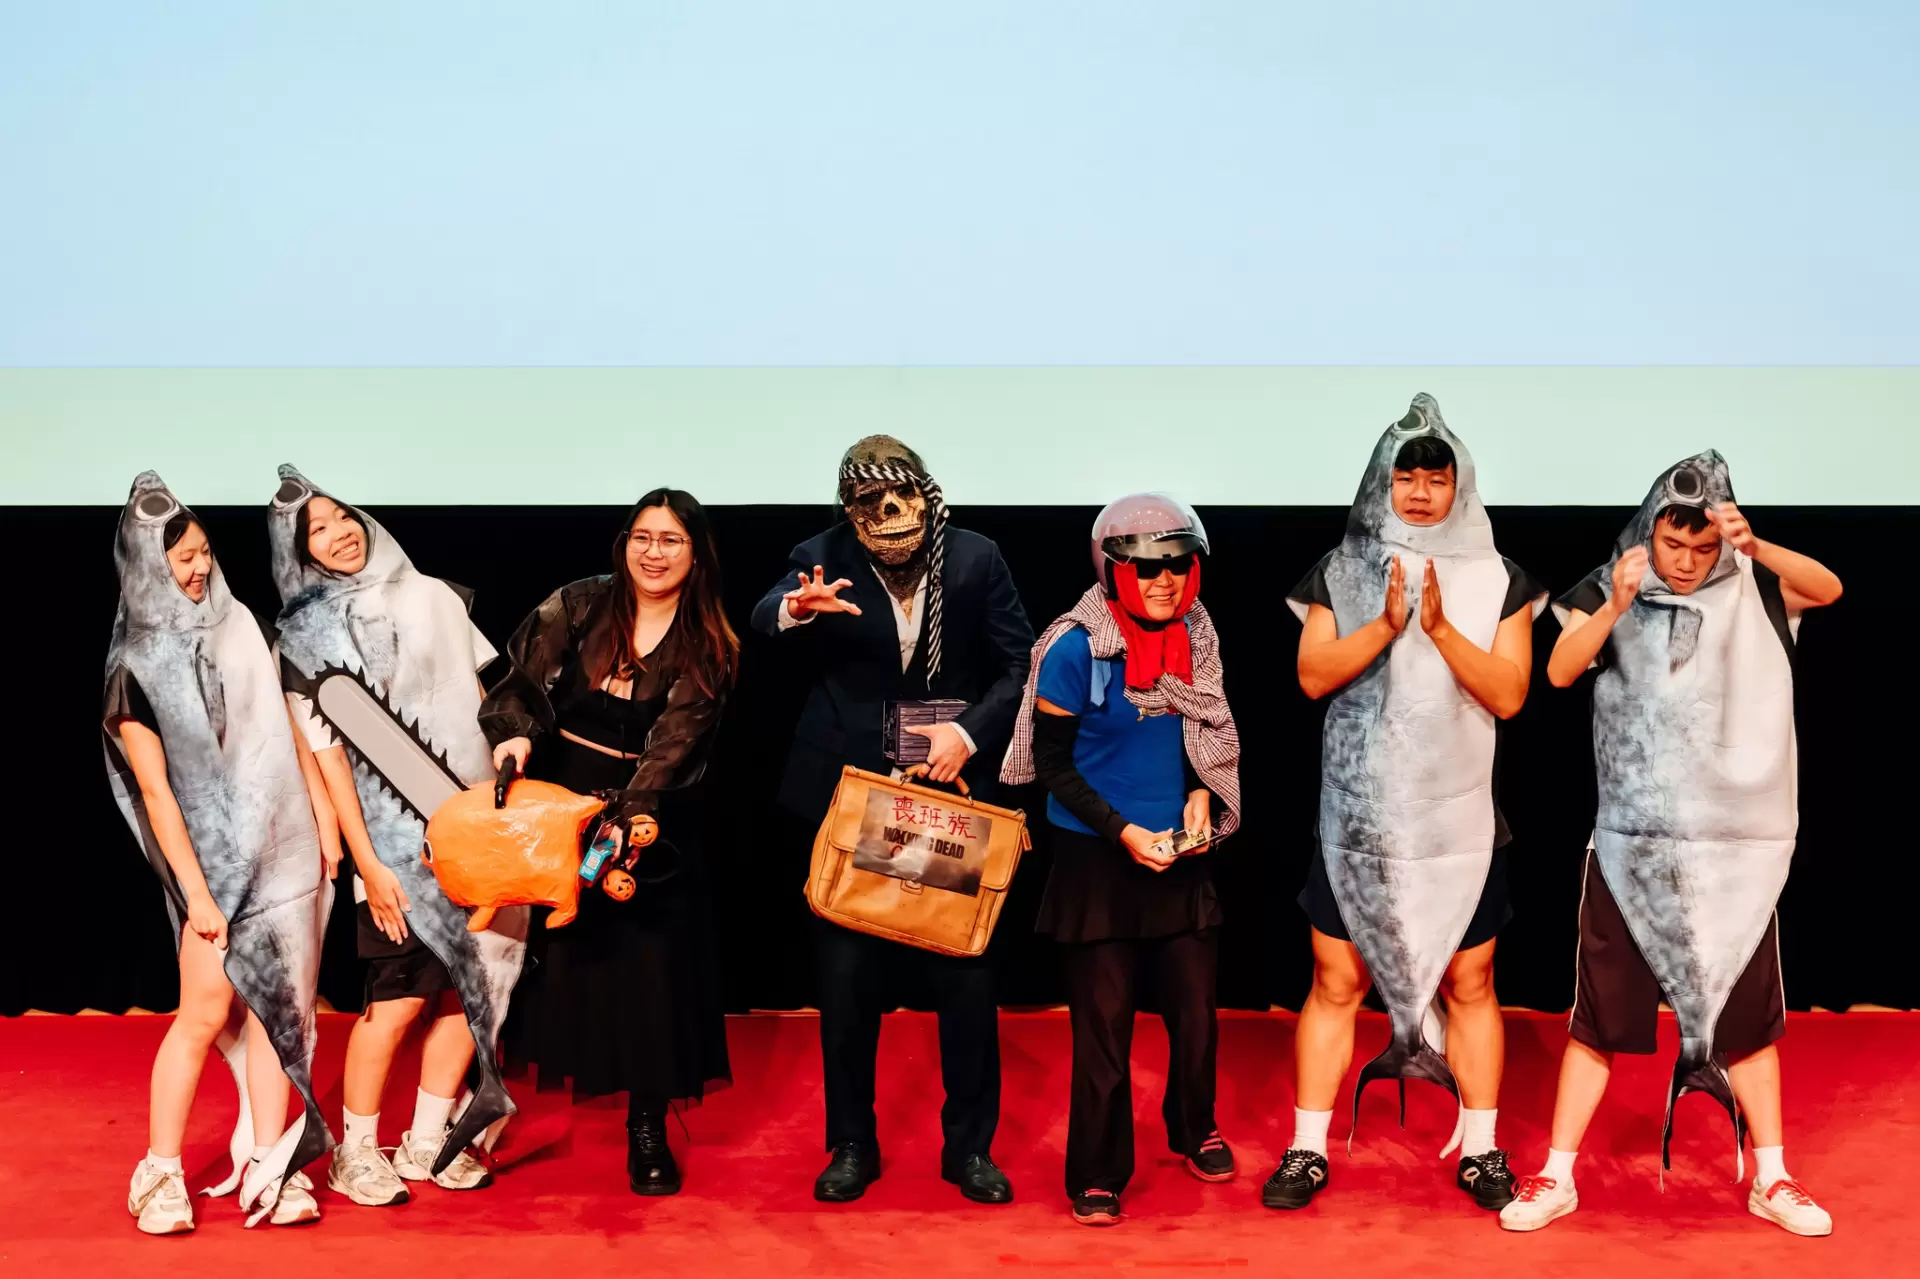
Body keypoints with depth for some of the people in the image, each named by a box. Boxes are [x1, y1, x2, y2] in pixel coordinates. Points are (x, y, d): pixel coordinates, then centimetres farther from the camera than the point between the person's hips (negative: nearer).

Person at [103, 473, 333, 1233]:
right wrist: (194, 889, -12)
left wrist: (325, 819, 9)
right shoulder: (137, 668, -7)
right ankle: (160, 1175, 11)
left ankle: (266, 1169, 12)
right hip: (215, 853, -4)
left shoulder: (239, 627, 6)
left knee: (273, 1006, 5)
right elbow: (155, 790, -9)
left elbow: (289, 728, 12)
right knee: (205, 1014, -3)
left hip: (285, 846, 4)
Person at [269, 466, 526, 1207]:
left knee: (470, 982, 4)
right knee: (401, 997, -5)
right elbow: (326, 752, -6)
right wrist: (366, 863, -11)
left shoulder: (431, 597, 9)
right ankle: (356, 1153, 11)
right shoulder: (308, 633, -2)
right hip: (395, 841, -4)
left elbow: (483, 695, 17)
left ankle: (428, 1142, 18)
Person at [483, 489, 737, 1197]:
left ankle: (648, 1131, 12)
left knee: (649, 965, 0)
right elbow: (520, 687, 1)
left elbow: (671, 747, -17)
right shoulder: (578, 607, -3)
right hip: (553, 798, 1)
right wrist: (513, 737, -20)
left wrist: (624, 821, -29)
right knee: (551, 949, 8)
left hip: (649, 819, -1)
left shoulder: (709, 650, -7)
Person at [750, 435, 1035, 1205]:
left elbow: (1019, 665, -2)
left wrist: (969, 733, -17)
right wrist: (795, 609, -48)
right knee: (845, 978, 6)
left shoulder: (976, 560, -4)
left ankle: (970, 1146, 21)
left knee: (966, 976, 6)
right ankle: (852, 1145, 22)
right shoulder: (824, 559, -7)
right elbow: (760, 620, -25)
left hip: (952, 789, 0)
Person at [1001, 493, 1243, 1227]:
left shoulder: (1194, 639, 0)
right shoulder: (1077, 651, -16)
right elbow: (1051, 762, -11)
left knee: (1195, 1009, 11)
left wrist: (1200, 794, -6)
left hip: (1182, 856, 5)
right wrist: (1122, 832, -18)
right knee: (1104, 1023, 3)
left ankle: (1194, 1131, 38)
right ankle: (1097, 1174, 19)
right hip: (1099, 859, -4)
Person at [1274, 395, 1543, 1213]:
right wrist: (1386, 625, -20)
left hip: (1458, 820, 0)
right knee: (1336, 983, 4)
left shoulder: (1497, 581, 2)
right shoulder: (1340, 574, 3)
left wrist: (1439, 627, -19)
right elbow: (1313, 676, -8)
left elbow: (1509, 694, -7)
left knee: (1469, 985, 8)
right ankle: (1307, 1151, 12)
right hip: (1357, 817, 0)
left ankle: (1480, 1151, 19)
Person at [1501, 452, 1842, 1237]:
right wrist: (1617, 606, -31)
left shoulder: (1749, 589, 0)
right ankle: (1557, 1178, 13)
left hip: (1734, 841, 1)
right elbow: (1560, 672, -15)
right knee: (1601, 1010, 5)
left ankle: (1771, 1180, 23)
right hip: (1632, 840, -1)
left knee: (1747, 1009, 9)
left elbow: (1829, 588, -14)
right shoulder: (1611, 589, -3)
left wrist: (1756, 546, -31)